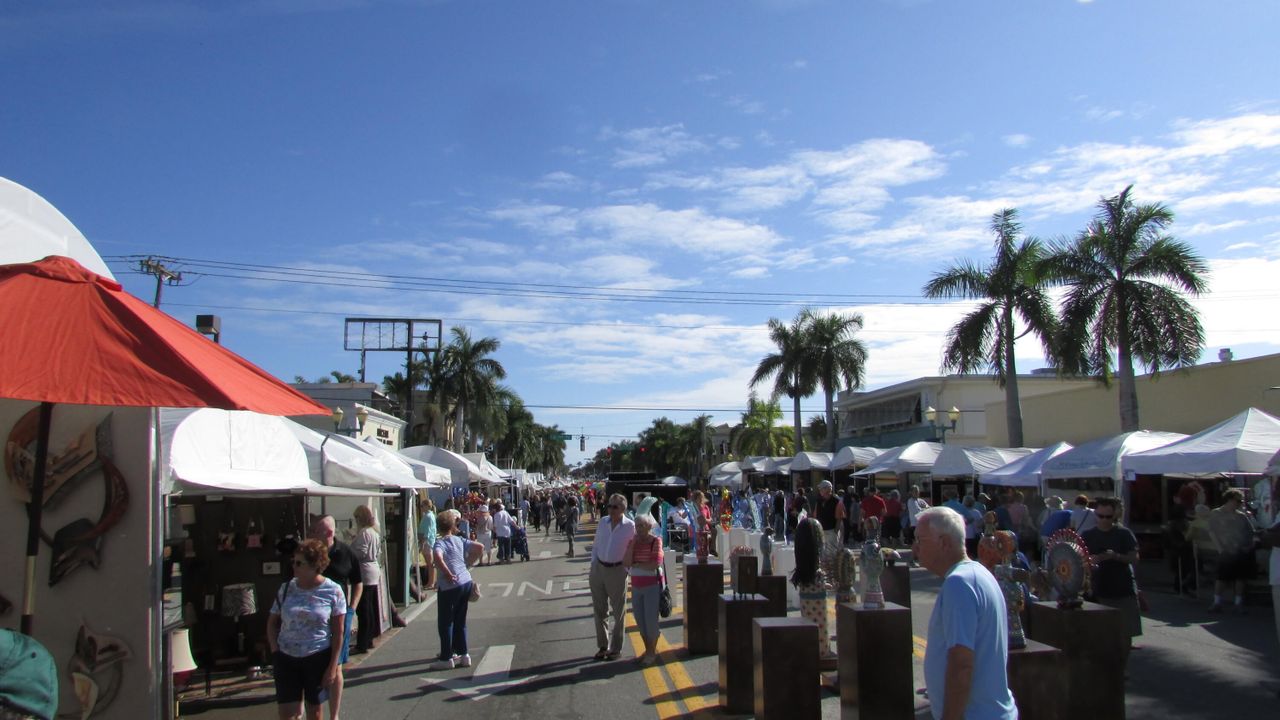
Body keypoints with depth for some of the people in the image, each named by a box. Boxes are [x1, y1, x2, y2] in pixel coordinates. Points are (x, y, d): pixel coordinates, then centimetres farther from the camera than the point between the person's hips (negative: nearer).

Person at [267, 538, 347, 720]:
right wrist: (275, 651, -1)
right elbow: (272, 623, 12)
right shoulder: (286, 589, 1)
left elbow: (338, 632, -5)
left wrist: (333, 667, -7)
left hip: (318, 658, -2)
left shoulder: (333, 591, -7)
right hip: (286, 658, 2)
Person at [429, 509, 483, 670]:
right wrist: (468, 564, 12)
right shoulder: (460, 540, 7)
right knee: (460, 621, 16)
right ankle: (463, 655, 20)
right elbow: (480, 547, 8)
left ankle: (446, 658, 11)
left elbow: (437, 557, -30)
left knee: (445, 623, 5)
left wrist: (448, 574, -20)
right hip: (466, 583, 6)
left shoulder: (439, 543, -9)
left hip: (449, 586, -6)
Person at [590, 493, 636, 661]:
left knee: (618, 611, 6)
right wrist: (593, 567, 5)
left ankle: (616, 648, 19)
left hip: (617, 571, -4)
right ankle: (603, 646, 25)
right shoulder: (603, 522, 3)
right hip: (599, 568, 4)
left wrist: (627, 569, -12)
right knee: (599, 610, 12)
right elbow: (596, 546, 11)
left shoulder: (630, 526, -10)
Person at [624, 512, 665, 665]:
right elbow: (626, 563, -6)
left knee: (651, 619, 1)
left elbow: (655, 564, -19)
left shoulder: (656, 540, -10)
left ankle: (652, 652, 17)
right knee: (639, 620, 12)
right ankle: (647, 650, 28)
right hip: (636, 586, 6)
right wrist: (633, 543, -11)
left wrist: (636, 565, -8)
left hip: (652, 585, -6)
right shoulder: (632, 541, 5)